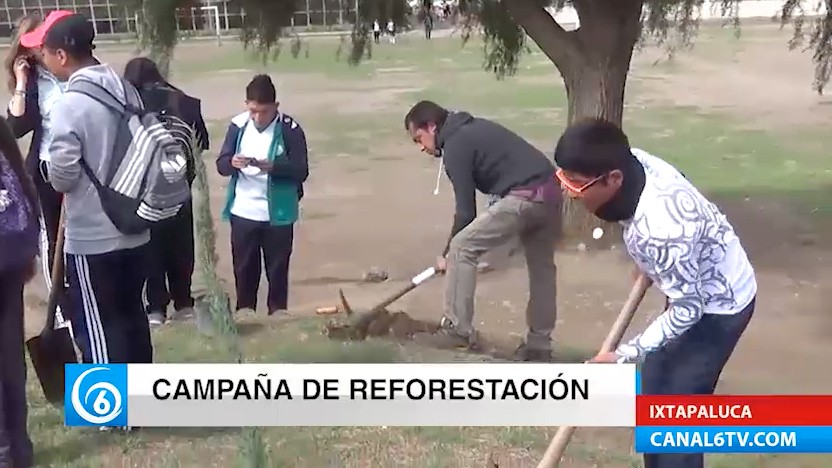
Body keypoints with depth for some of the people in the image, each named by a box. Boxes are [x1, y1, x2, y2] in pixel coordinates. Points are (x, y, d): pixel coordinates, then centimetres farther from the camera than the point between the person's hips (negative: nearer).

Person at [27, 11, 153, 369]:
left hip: (91, 238, -8)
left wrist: (57, 172, 3)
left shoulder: (71, 104, -19)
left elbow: (61, 178, -17)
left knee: (97, 327, 5)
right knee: (132, 313, 20)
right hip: (134, 230, 8)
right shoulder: (128, 92, 3)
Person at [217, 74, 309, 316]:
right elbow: (221, 164, -2)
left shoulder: (290, 129, -11)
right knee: (244, 266, 12)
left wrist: (273, 166, -28)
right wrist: (233, 163, -25)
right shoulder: (238, 125, -2)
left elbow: (301, 170, -12)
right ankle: (244, 312, 25)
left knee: (277, 267, 9)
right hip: (243, 212, 3)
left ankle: (278, 312, 22)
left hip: (277, 213, -2)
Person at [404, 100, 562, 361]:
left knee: (462, 248, -2)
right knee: (542, 266, 19)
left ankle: (457, 330, 3)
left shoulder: (455, 146, -4)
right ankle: (539, 344, 28)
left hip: (524, 198, -10)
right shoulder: (473, 129, 24)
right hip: (550, 191, 10)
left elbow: (466, 210, -5)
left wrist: (447, 254, 7)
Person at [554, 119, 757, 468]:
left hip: (720, 305, -9)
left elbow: (687, 309, -28)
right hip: (695, 288, 9)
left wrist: (624, 356, -23)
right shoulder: (637, 163, -16)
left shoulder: (659, 228, -40)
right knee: (653, 389, 17)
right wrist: (647, 266, 17)